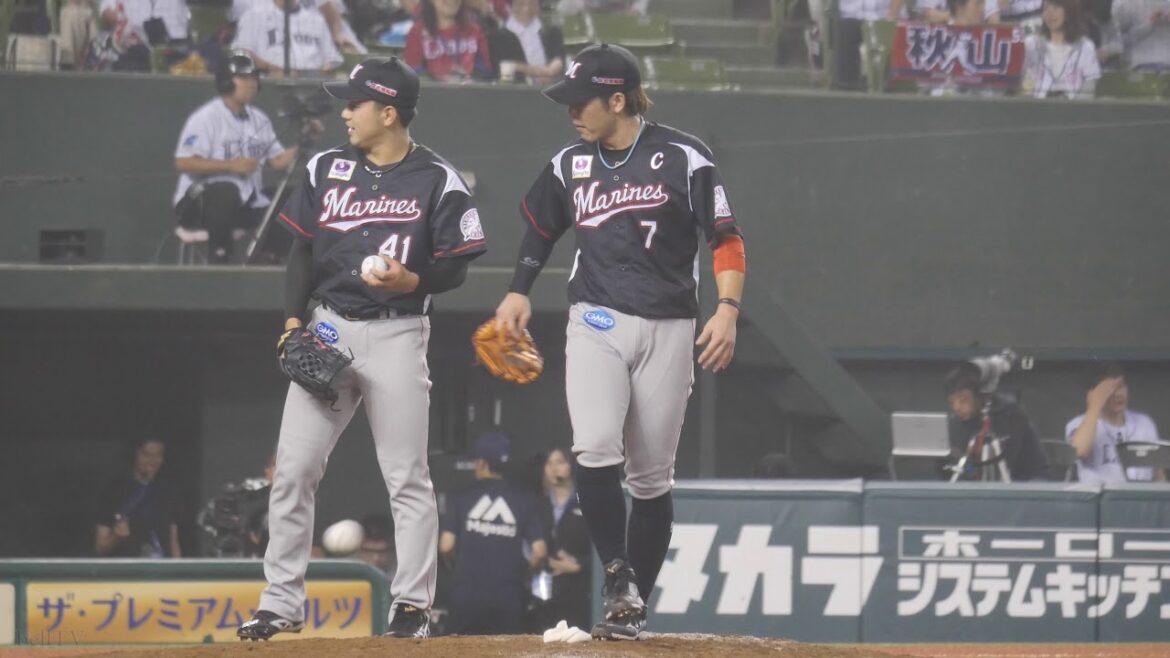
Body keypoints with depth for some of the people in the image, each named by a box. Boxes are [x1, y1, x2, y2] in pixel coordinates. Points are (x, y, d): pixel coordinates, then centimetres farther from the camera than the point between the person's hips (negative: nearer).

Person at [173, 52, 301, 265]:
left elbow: (278, 160, 11)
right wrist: (231, 165, -23)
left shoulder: (259, 119, 13)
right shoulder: (205, 118, -10)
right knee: (226, 191, -38)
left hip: (246, 204, 7)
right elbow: (183, 162, -19)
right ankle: (218, 260, -31)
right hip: (199, 200, -7)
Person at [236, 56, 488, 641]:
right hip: (327, 329, 4)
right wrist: (294, 319, 0)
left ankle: (412, 605, 5)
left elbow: (454, 268, -3)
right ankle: (281, 603, 6)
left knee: (406, 477, -2)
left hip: (397, 334, -4)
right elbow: (302, 249, 11)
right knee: (292, 470, 0)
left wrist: (412, 280, -22)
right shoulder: (327, 169, 8)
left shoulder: (437, 181, -4)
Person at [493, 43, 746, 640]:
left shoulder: (682, 158, -5)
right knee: (595, 447, -22)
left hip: (666, 329, -2)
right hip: (595, 323, 2)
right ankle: (618, 581, -13)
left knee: (651, 477, 3)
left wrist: (728, 308, -17)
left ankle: (634, 607, 13)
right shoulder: (570, 165, 7)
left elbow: (726, 239, -4)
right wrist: (519, 292, 10)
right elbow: (539, 230, 23)